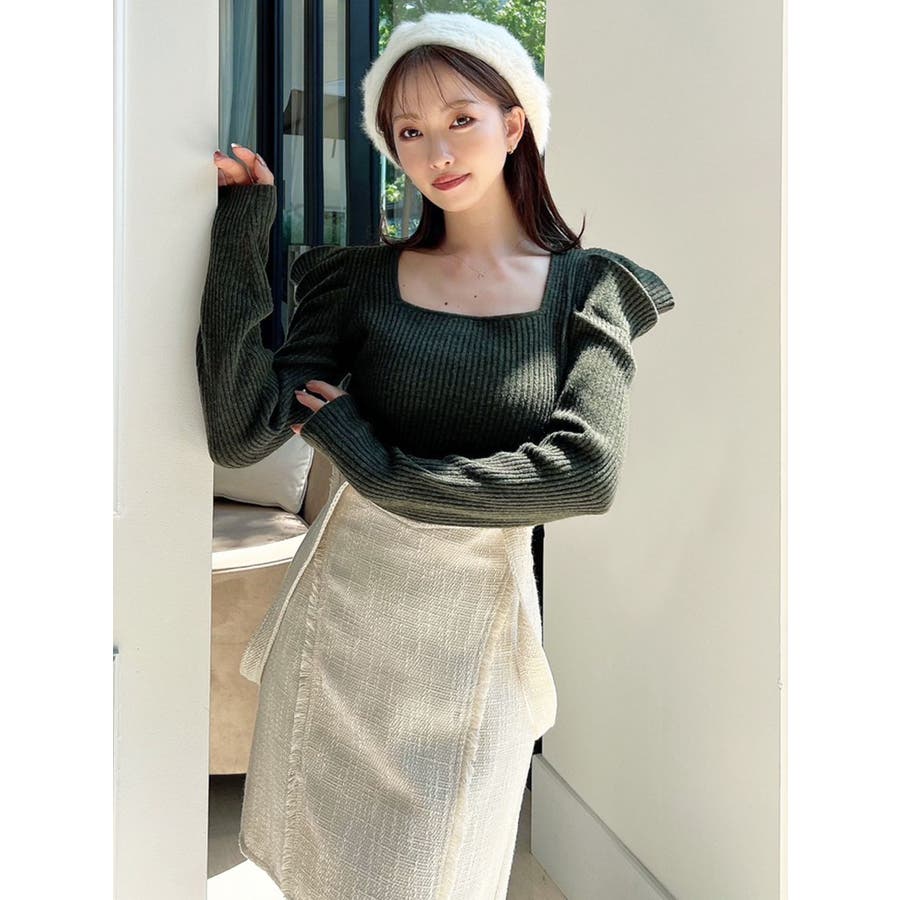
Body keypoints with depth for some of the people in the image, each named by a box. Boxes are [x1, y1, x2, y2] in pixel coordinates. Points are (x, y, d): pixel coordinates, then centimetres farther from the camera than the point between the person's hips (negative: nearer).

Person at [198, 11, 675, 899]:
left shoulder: (585, 288, -2)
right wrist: (238, 237, -13)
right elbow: (238, 433, -10)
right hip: (341, 616, 2)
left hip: (474, 635, -2)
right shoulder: (364, 279, 1)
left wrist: (382, 466, -17)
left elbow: (586, 472, -18)